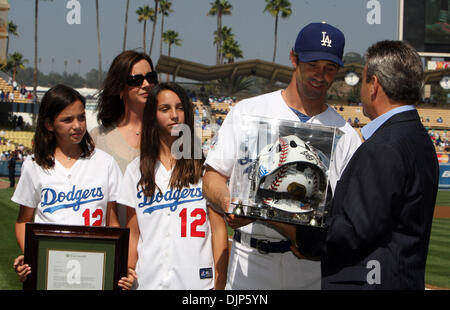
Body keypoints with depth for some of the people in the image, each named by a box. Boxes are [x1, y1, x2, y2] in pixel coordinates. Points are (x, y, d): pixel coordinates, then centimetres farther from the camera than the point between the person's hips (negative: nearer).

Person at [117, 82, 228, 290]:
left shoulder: (204, 166, 3)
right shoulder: (136, 171, 10)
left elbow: (219, 229, 0)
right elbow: (133, 233, 10)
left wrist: (220, 283, -7)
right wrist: (128, 273, -5)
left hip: (197, 281, -2)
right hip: (148, 281, 2)